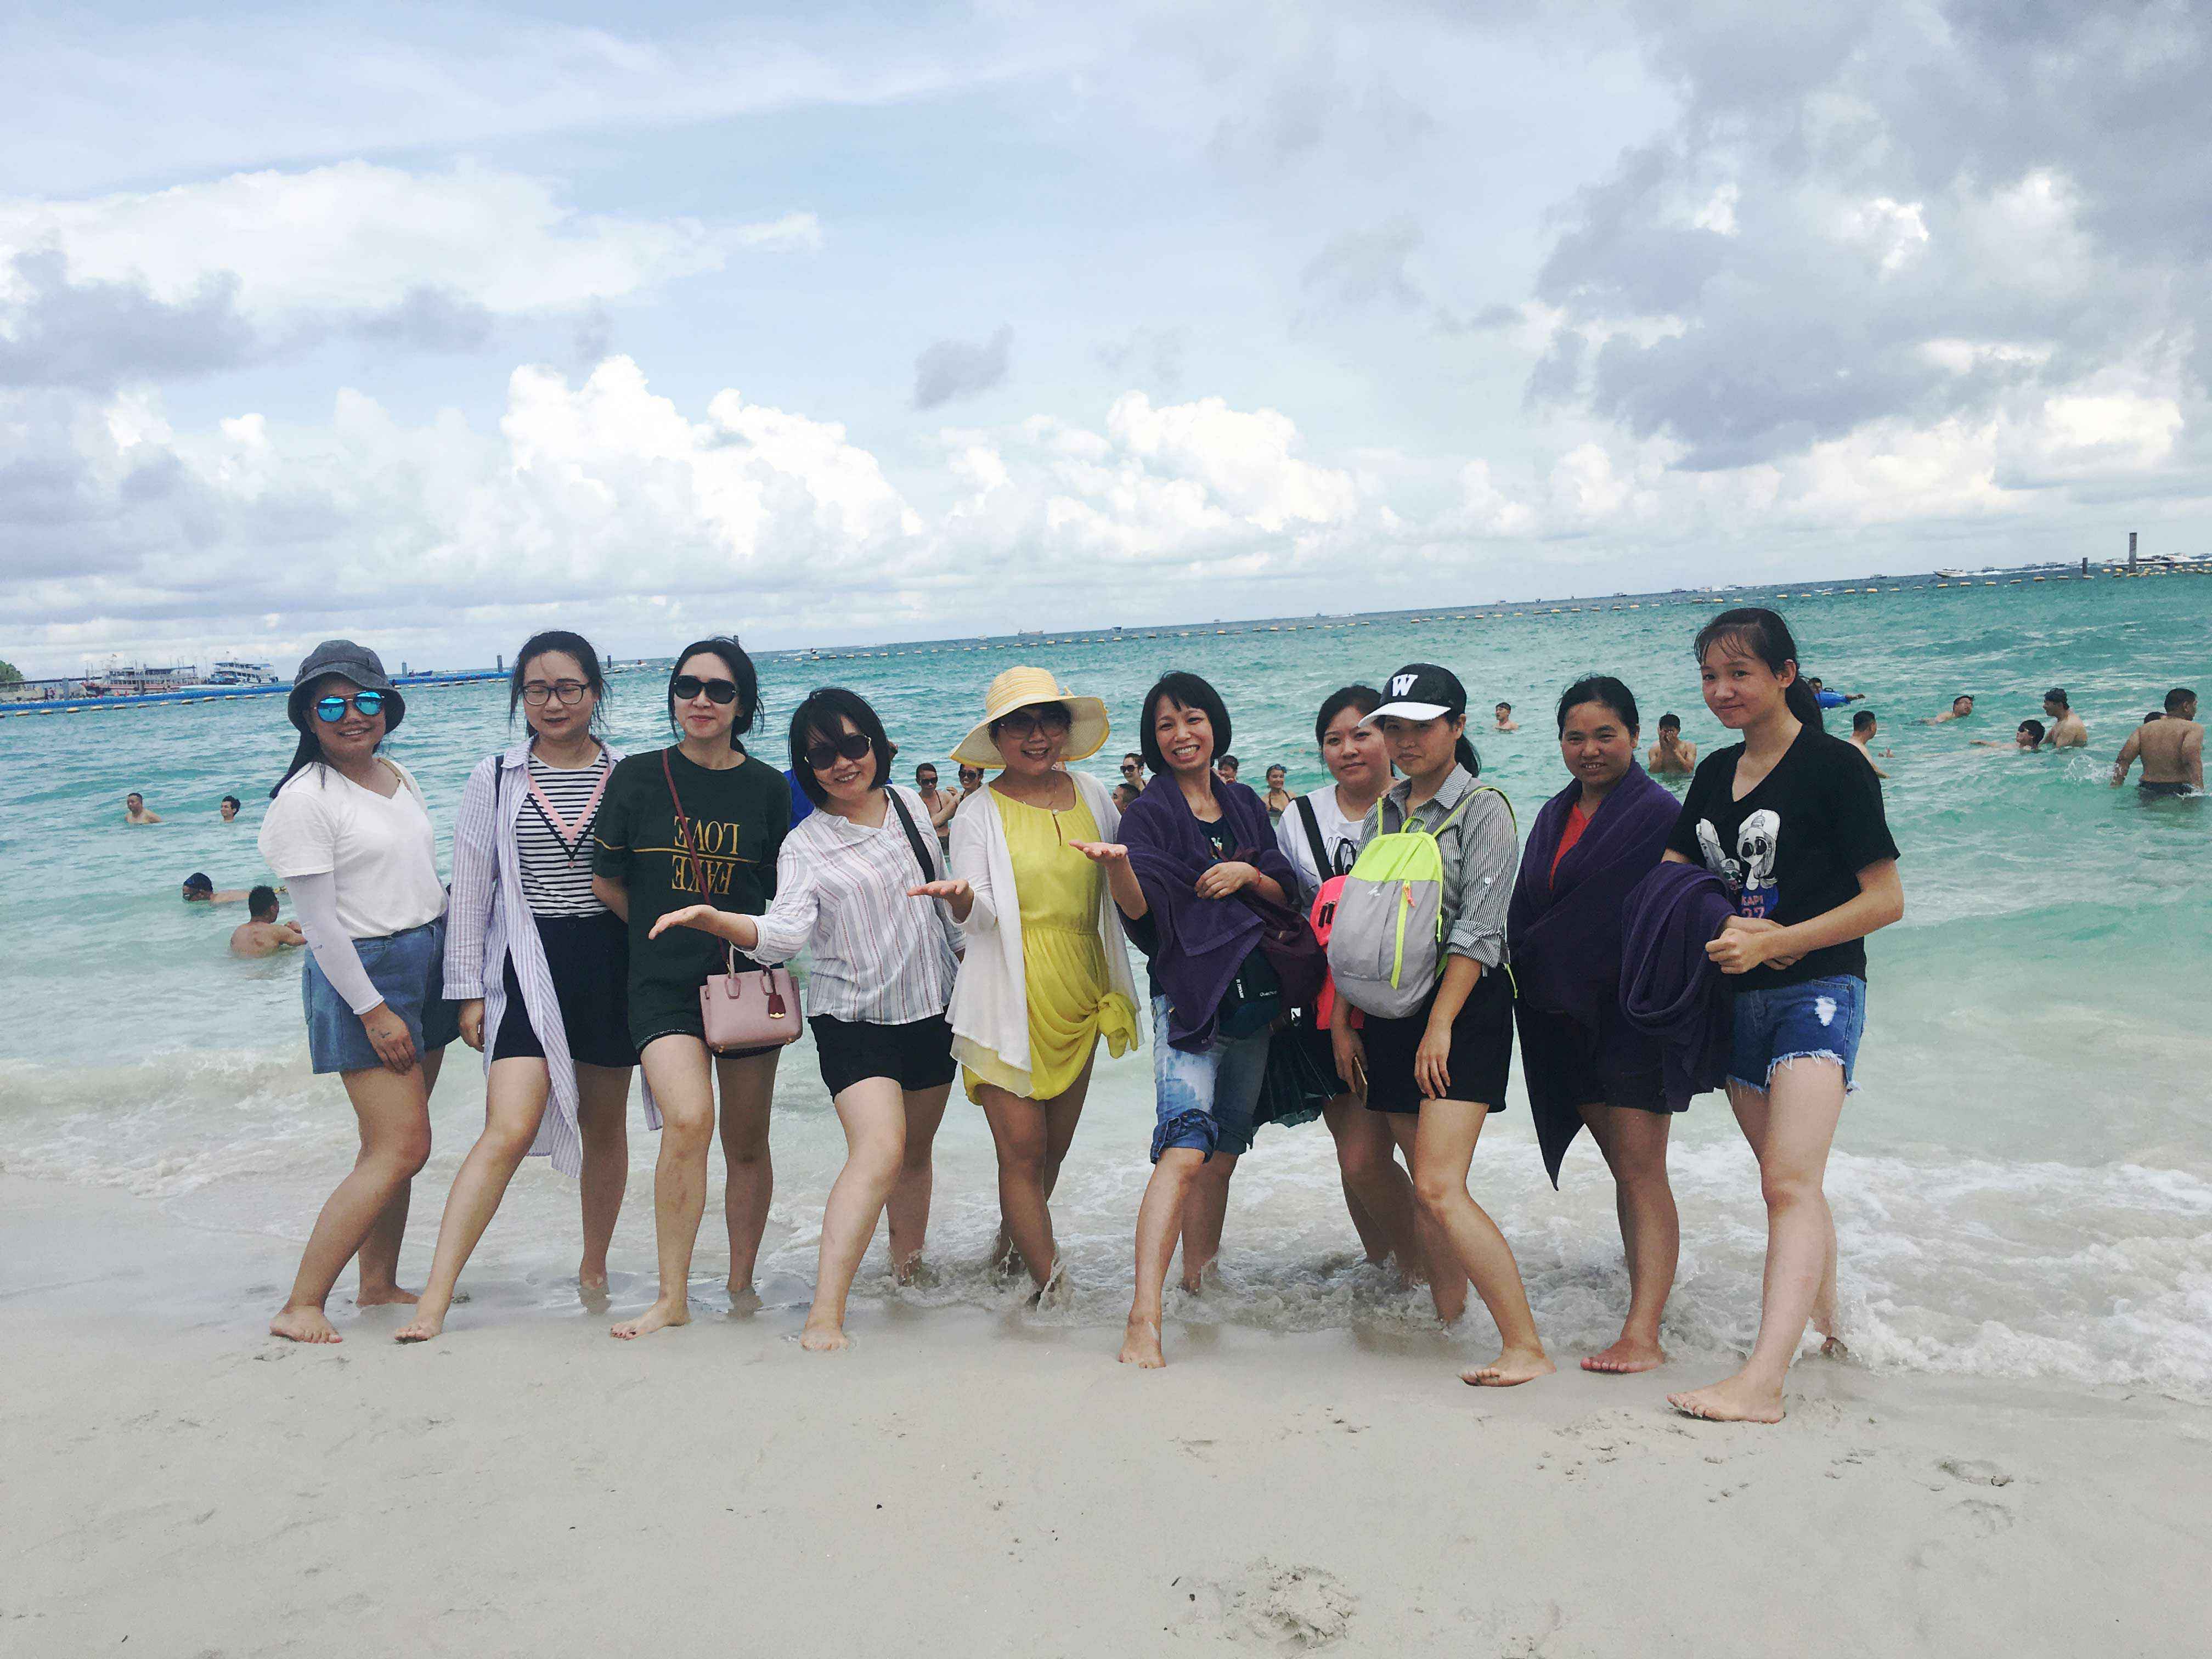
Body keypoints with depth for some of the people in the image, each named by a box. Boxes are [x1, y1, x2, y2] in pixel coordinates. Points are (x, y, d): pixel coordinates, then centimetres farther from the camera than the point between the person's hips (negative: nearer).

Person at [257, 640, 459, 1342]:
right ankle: (300, 1306, -4)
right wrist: (372, 1008, -17)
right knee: (402, 1149, -11)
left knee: (390, 1144, 11)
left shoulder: (400, 778, 11)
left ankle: (379, 1284, 21)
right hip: (362, 973, -7)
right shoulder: (305, 799, -13)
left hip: (428, 963, 7)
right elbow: (319, 922, -15)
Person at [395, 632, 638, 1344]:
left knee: (604, 1125, 14)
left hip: (612, 964, 2)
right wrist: (469, 991, 1)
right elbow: (470, 892, 4)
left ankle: (594, 1269, 33)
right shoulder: (495, 779, 2)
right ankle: (434, 1299, -12)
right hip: (527, 966, -2)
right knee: (509, 1130, -15)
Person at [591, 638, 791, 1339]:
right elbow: (606, 881, 9)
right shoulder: (637, 777, 1)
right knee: (687, 1121, -21)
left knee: (747, 1144, 9)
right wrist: (664, 934, 10)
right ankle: (672, 1297, -9)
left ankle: (742, 1283, 27)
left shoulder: (768, 788, 2)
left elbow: (785, 893, 9)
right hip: (663, 985, -1)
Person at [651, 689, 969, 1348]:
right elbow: (784, 931, -25)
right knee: (880, 1149, -23)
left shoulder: (912, 807, 6)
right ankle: (824, 1316, -26)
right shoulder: (804, 847, -8)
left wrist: (960, 894, -5)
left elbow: (953, 903, 18)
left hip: (930, 1009, 5)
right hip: (852, 1018, -5)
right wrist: (716, 920, -43)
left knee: (915, 1151, 17)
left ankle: (907, 1269, 39)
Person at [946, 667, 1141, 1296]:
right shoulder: (980, 812, -4)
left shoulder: (1091, 795, 7)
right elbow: (980, 911, -13)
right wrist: (964, 897, -34)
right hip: (1009, 1000, -4)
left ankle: (1014, 1243, 38)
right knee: (1022, 1148, -6)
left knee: (1055, 1144, 13)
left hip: (1078, 997, 4)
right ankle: (1052, 1286, 5)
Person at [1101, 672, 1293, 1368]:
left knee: (1223, 1156, 12)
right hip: (1188, 998, -6)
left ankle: (1199, 1284, 26)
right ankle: (1143, 1320, -24)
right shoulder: (1151, 812, -2)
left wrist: (1247, 873, -7)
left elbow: (1287, 891, 13)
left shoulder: (1245, 804, 15)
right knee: (1184, 1150, -20)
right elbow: (1139, 907, -16)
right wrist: (1115, 864, -36)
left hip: (1253, 999, 6)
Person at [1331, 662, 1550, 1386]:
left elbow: (1478, 931, -13)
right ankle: (1447, 1319, 24)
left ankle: (1526, 1347, -11)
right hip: (1389, 1012, 7)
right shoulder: (1383, 814, 14)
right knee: (1426, 1184, 11)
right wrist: (1342, 1018, 10)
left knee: (1439, 1188, -15)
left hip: (1464, 1009, -7)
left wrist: (1440, 1026, -17)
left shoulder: (1483, 809, -5)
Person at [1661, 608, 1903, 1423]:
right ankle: (1826, 1322, 33)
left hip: (1817, 991, -7)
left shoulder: (1833, 767, -9)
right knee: (1785, 1179, 16)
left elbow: (1885, 899, -11)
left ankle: (1762, 1381, -21)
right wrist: (1730, 929, -6)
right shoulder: (1715, 773, 11)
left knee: (1790, 1182, -15)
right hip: (1740, 998, 7)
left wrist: (1772, 942, -18)